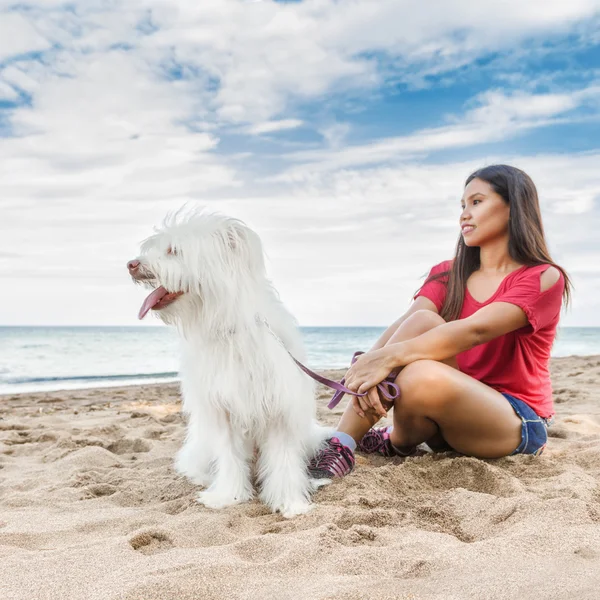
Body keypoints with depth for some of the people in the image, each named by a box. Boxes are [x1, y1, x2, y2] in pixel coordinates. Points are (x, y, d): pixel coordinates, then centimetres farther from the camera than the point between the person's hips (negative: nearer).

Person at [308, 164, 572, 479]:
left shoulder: (543, 278, -9)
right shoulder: (447, 274, 8)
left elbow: (476, 330, -27)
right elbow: (405, 323, -12)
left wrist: (391, 356, -39)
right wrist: (368, 360, -33)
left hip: (519, 426, -4)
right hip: (451, 415, 5)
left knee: (422, 378, -36)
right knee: (423, 322, -25)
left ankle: (399, 442, -5)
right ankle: (340, 445, -23)